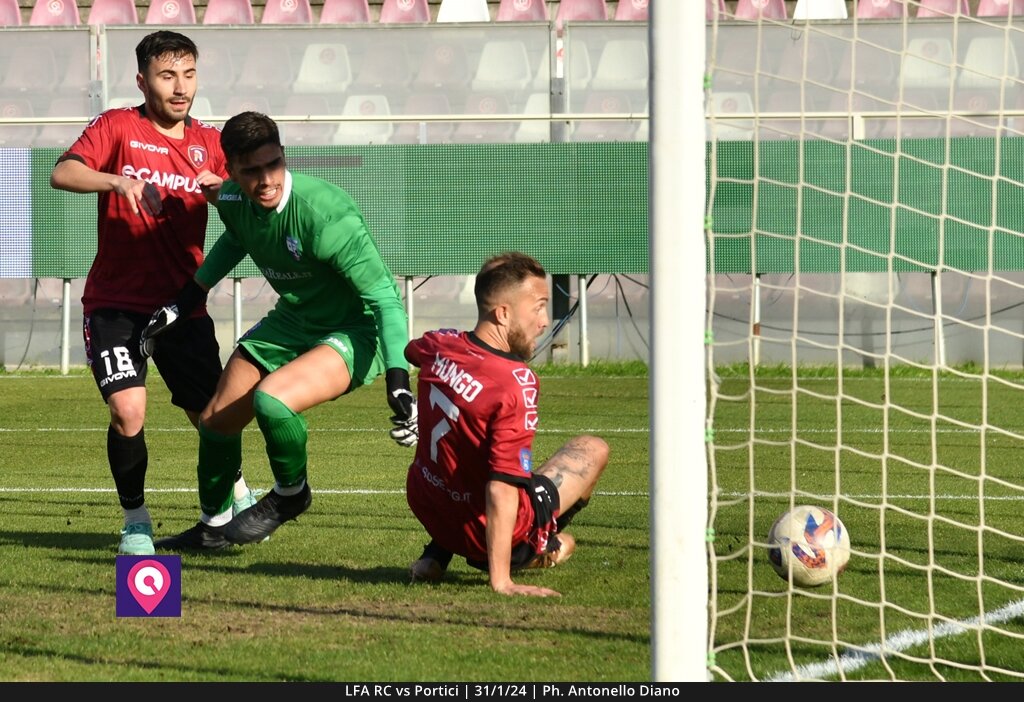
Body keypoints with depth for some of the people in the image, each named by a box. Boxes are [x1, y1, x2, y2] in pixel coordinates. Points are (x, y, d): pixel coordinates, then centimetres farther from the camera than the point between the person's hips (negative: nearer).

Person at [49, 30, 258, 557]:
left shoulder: (208, 142, 7)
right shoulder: (118, 127, -3)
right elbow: (62, 173, -18)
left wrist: (221, 191, -20)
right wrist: (117, 180, -35)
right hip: (116, 301, -3)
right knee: (128, 410, -19)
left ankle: (238, 499, 35)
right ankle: (135, 522, 1)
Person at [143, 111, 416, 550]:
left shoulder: (324, 213, -32)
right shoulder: (232, 201, -10)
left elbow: (383, 294, -28)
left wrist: (398, 381, -35)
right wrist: (184, 302, 20)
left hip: (355, 333, -8)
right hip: (291, 321, 8)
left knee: (270, 399, -31)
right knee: (217, 420, 10)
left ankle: (291, 495, -1)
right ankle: (212, 527, 36)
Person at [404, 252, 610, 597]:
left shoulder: (438, 346, -7)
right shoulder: (517, 383, -28)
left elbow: (409, 351, 22)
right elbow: (502, 488, -31)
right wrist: (500, 582, -29)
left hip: (425, 506, 6)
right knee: (593, 450, 13)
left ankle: (438, 553, 21)